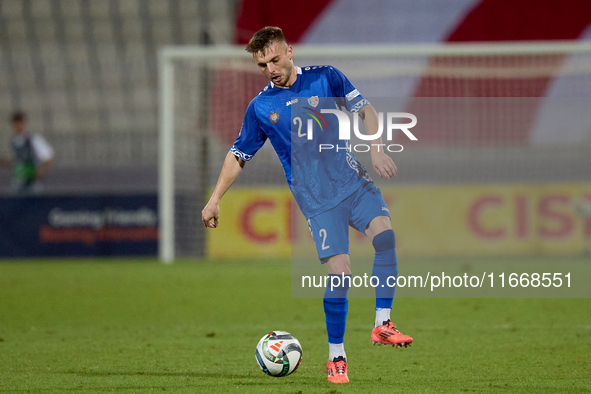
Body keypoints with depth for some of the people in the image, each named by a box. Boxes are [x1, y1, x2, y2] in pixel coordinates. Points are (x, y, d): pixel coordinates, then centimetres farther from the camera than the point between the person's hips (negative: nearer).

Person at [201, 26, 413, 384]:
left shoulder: (326, 78, 4)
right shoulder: (260, 107, 5)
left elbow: (365, 111, 8)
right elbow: (238, 155, 15)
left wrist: (376, 150, -7)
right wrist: (215, 200, 12)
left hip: (353, 180, 2)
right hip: (317, 197, -2)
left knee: (385, 234, -25)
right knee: (340, 272, -14)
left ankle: (383, 324, -18)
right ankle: (336, 357, -1)